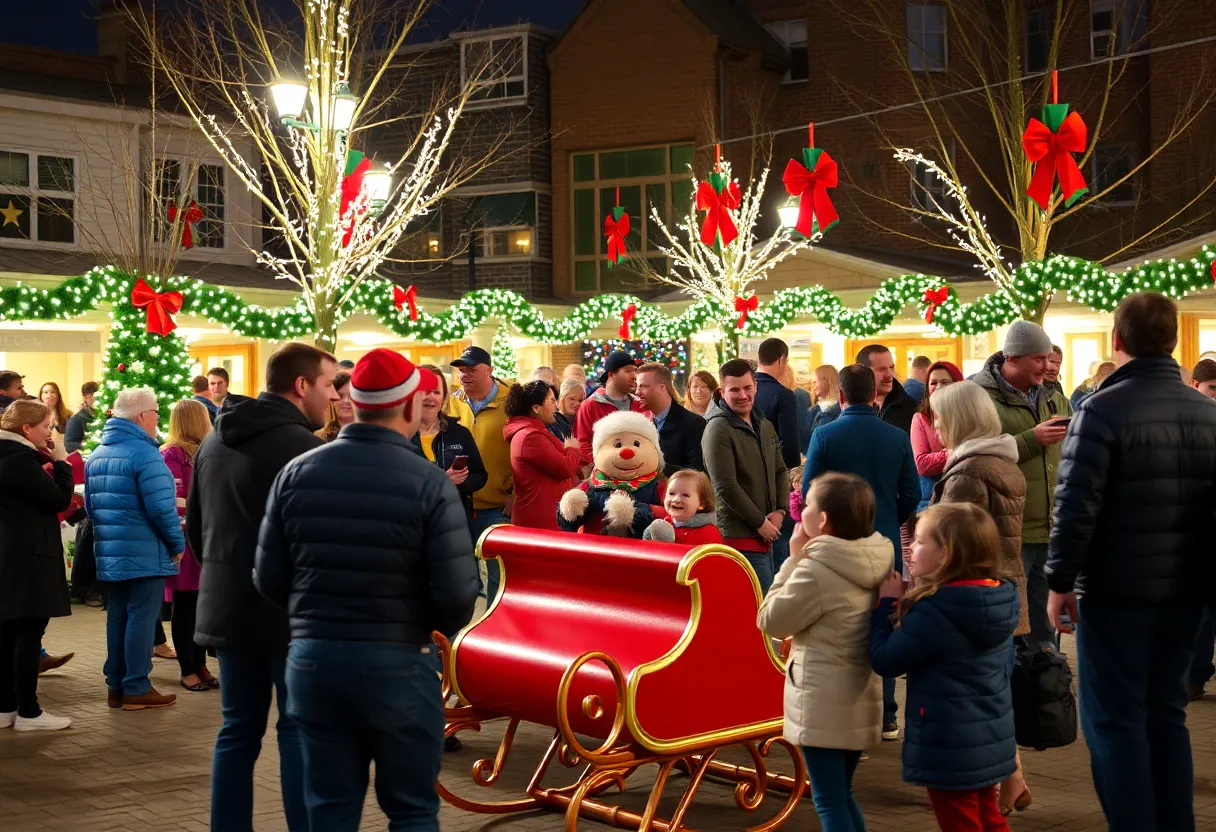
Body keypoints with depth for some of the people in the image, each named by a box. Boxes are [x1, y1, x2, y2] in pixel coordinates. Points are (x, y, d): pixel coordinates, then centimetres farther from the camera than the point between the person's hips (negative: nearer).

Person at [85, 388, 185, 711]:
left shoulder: (97, 454, 12)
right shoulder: (144, 453, -16)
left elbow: (91, 506, 17)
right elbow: (161, 507, -21)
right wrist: (177, 543, -8)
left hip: (110, 552, 8)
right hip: (145, 552, -8)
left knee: (117, 616, 13)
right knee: (141, 617, -2)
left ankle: (116, 686, 18)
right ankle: (136, 689, 2)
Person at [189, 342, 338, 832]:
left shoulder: (214, 442, 10)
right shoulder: (303, 446, -17)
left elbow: (196, 525, 19)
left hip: (227, 607, 7)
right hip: (291, 611, -7)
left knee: (238, 728, 13)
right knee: (300, 731, 0)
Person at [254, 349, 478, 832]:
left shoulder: (296, 473, -2)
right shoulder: (428, 483, -13)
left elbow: (268, 579, 0)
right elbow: (457, 592, -17)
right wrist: (441, 629, 5)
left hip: (311, 659, 4)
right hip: (397, 663, -4)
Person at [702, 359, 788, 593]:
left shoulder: (765, 426, 15)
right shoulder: (718, 429, -12)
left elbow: (781, 472, 19)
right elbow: (726, 487, -17)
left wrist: (780, 511, 1)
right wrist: (760, 523, -13)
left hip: (765, 536, 8)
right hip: (739, 537, -8)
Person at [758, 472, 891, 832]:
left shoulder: (816, 569, -21)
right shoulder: (874, 563, 3)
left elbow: (771, 620, -9)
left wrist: (794, 560, -6)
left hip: (823, 704, -8)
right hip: (858, 699, 8)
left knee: (829, 801, 0)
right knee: (842, 794, 21)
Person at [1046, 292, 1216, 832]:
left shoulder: (1104, 409, -13)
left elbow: (1076, 505, -17)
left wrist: (1060, 582, -9)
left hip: (1115, 590, -6)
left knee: (1115, 723, 2)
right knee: (1166, 716, 16)